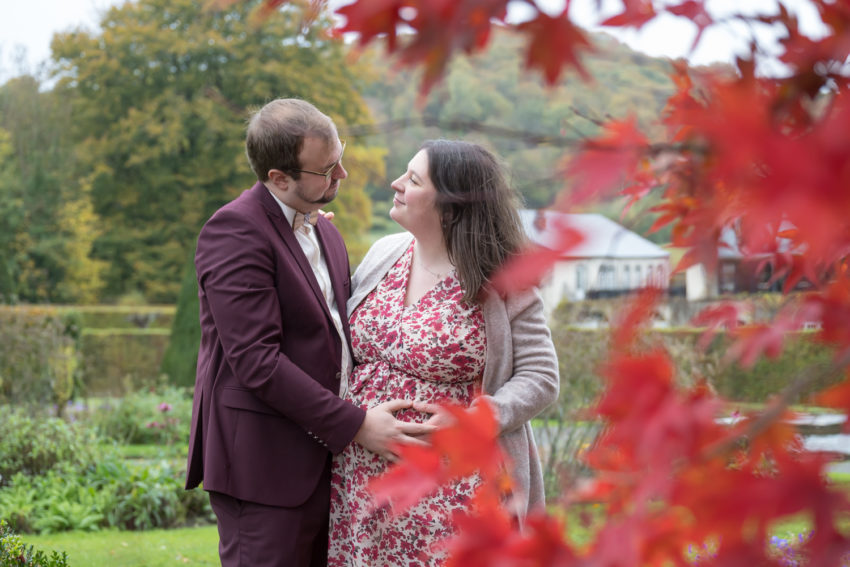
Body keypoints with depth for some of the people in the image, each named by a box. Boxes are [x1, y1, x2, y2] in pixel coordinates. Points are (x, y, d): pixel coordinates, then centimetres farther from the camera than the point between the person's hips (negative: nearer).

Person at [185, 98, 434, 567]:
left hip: (321, 455, 9)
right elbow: (255, 360, -21)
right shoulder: (236, 230, -15)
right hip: (263, 465, -8)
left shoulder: (321, 228, 14)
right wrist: (355, 426, -19)